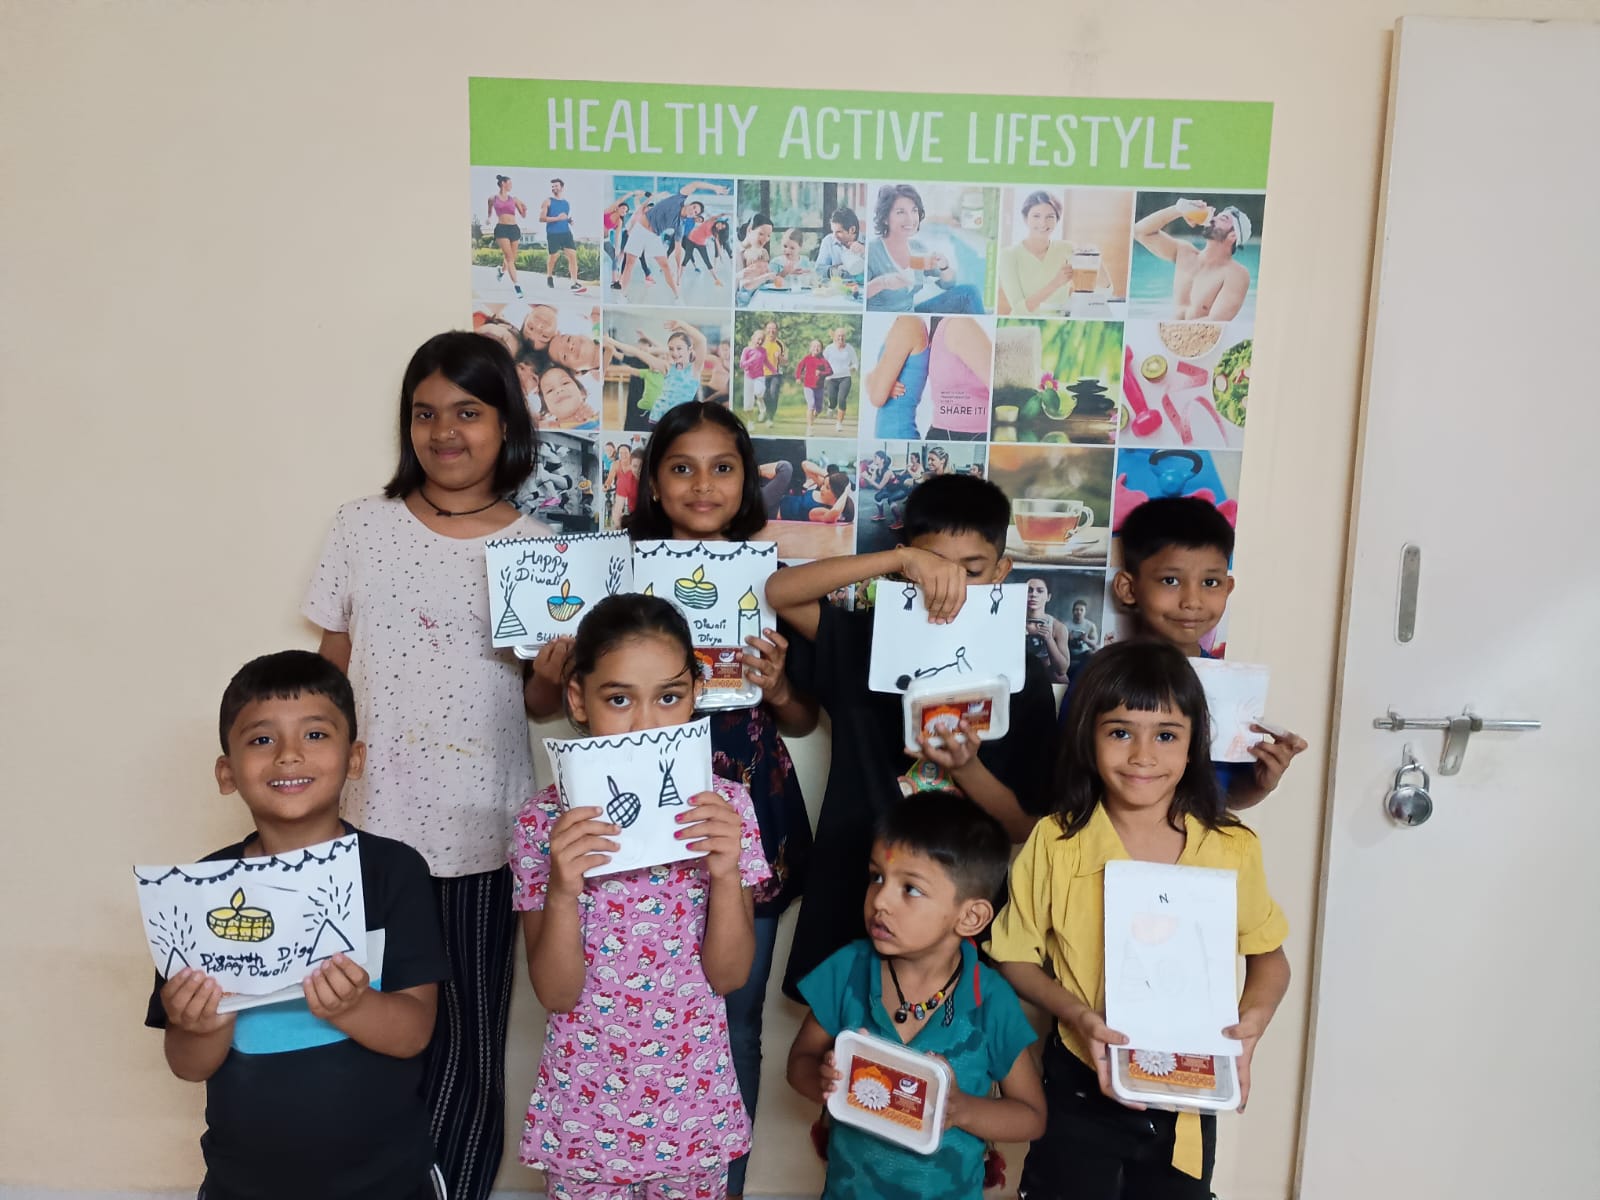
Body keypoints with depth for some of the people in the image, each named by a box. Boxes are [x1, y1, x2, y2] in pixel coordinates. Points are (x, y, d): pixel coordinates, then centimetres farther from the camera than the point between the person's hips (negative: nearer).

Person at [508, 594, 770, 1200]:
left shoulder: (723, 806, -10)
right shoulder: (545, 821, -12)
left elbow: (729, 976, -9)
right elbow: (556, 994, -11)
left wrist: (725, 872, -25)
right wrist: (563, 891, -29)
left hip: (693, 1102, 1)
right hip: (584, 1106, -1)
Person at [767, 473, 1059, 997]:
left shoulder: (1024, 682, -3)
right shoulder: (868, 643, -3)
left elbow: (1025, 828, -3)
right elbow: (779, 590, -19)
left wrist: (967, 768, -22)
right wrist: (900, 558, -29)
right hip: (848, 904, 0)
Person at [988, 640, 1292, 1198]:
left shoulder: (1232, 848, -8)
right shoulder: (1055, 843, -13)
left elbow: (1269, 958, 6)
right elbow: (1015, 958, -4)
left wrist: (1252, 1021, -12)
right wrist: (1078, 1015, -20)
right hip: (1080, 1089, -2)